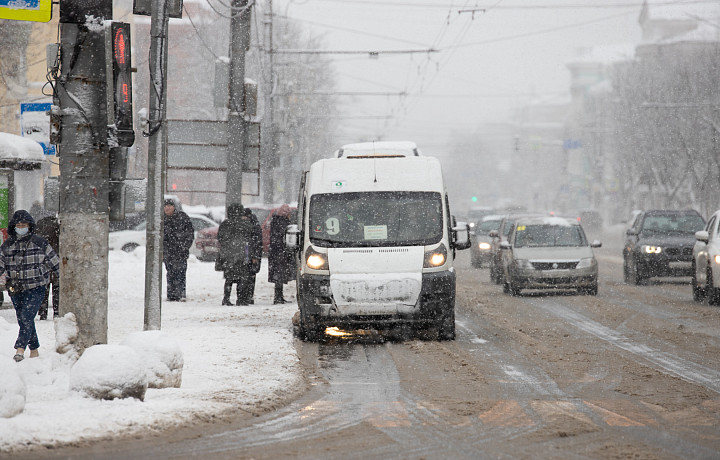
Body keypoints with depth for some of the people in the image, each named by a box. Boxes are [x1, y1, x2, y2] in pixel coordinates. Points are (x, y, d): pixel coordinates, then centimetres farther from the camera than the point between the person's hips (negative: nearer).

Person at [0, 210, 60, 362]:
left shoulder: (40, 243, -2)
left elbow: (55, 263, 5)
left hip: (36, 288, -4)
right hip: (16, 289, 4)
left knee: (27, 317, -18)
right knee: (23, 320, 9)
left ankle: (20, 348, -23)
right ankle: (34, 350, 22)